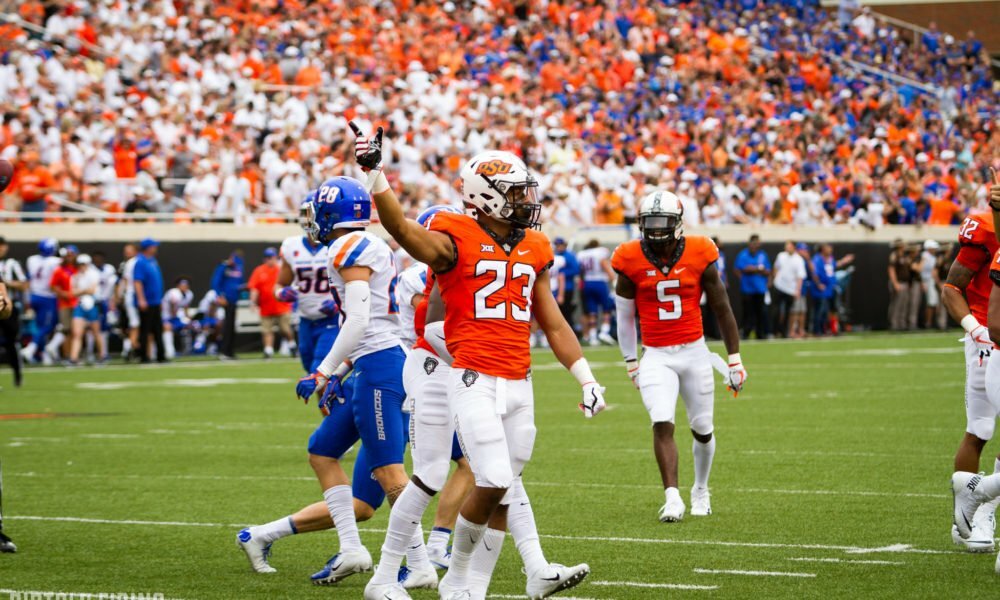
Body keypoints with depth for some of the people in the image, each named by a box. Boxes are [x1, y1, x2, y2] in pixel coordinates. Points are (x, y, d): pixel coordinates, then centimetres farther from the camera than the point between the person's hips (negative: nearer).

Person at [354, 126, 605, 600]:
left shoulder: (532, 250, 14)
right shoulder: (456, 241, -5)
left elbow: (554, 324, 19)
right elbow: (400, 227, -24)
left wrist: (587, 380, 16)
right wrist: (375, 174, -38)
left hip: (518, 384, 7)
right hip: (475, 380, -7)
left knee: (503, 488, 5)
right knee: (494, 483, -14)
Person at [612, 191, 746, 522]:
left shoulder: (699, 255, -6)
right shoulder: (631, 262, -6)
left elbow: (722, 309, 3)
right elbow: (625, 316, 7)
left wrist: (734, 359, 4)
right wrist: (631, 362, 11)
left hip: (694, 351, 1)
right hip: (656, 356, -1)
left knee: (702, 429, 11)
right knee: (662, 424, -19)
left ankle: (701, 491, 33)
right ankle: (672, 497, -20)